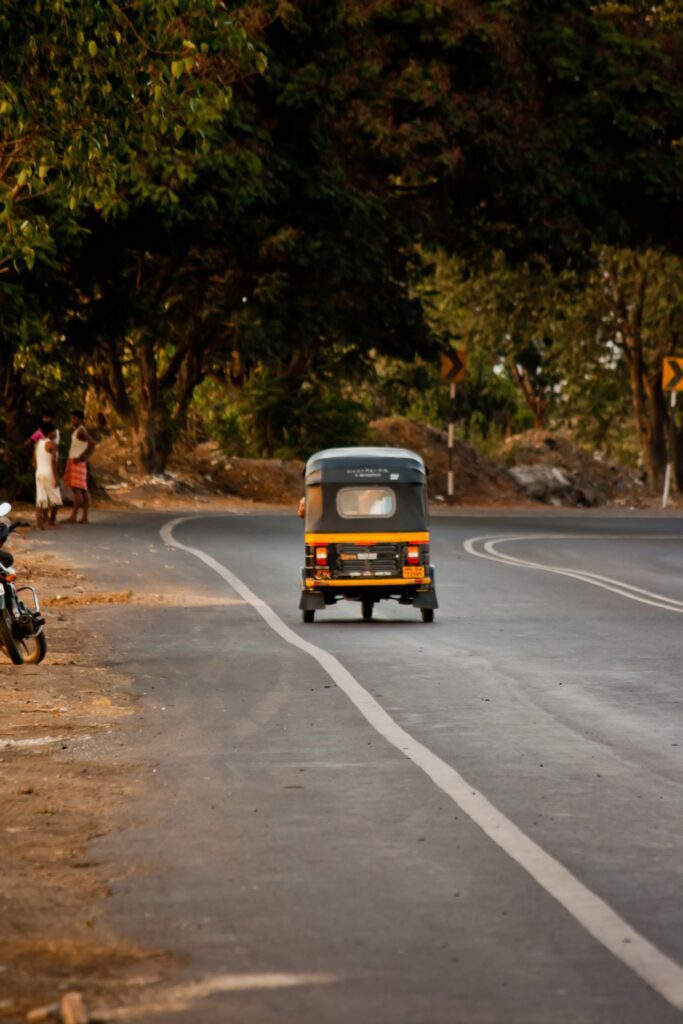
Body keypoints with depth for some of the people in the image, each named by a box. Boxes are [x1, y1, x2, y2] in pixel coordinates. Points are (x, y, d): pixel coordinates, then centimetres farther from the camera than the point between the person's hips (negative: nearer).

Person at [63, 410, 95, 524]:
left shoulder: (81, 431, -12)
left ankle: (74, 516, -16)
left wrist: (81, 457, -21)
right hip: (73, 462, 10)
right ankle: (84, 516, 4)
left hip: (77, 463, -10)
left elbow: (92, 443, -25)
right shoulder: (77, 431, 18)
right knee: (82, 489, 6)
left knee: (76, 488, -12)